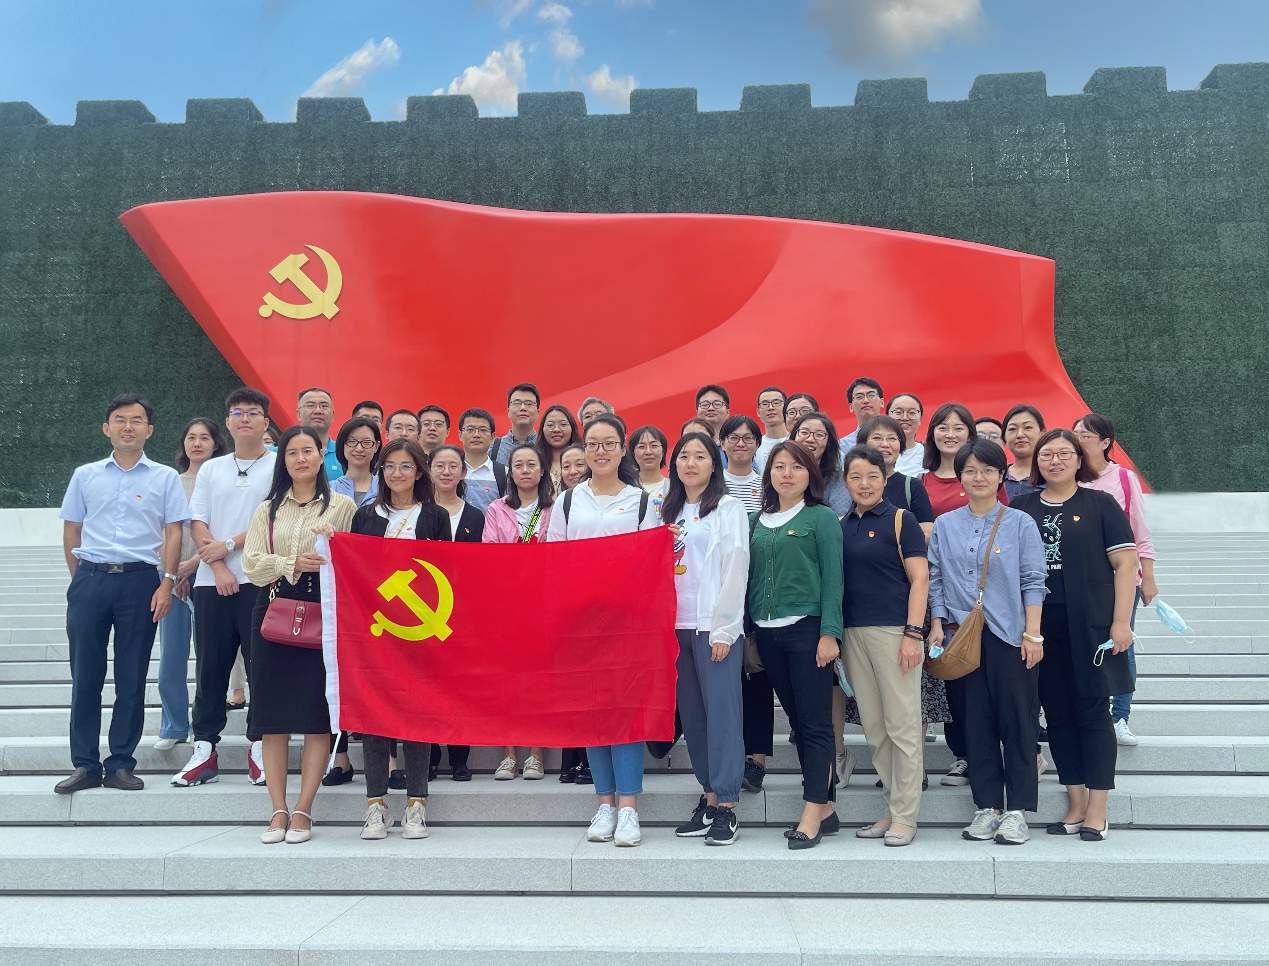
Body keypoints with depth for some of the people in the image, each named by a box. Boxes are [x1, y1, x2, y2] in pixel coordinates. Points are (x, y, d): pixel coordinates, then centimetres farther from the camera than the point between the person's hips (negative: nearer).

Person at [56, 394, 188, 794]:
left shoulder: (165, 478, 5)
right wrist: (81, 580, 9)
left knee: (131, 678, 3)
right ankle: (85, 765, 13)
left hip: (140, 581, -1)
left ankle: (121, 765, 13)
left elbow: (173, 533, 2)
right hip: (90, 580, 2)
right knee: (85, 675, 3)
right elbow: (71, 532, 14)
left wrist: (166, 584, -7)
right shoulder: (85, 476, 10)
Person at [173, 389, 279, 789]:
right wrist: (218, 568, -6)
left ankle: (260, 748, 7)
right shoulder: (211, 469, 16)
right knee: (210, 667, 6)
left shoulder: (279, 466, 4)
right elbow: (198, 524, 8)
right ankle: (204, 750, 13)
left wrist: (230, 545, -9)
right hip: (213, 581, 4)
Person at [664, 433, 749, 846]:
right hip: (676, 625, 6)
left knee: (721, 713, -3)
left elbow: (734, 568, -8)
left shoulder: (728, 508, -1)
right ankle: (710, 798, 18)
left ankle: (727, 808, 3)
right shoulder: (669, 511, 18)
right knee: (692, 715, 8)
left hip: (714, 627, -6)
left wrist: (724, 629, -13)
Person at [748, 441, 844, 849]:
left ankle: (812, 814, -2)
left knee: (814, 722, -4)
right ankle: (826, 807, 19)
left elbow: (833, 578, -6)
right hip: (768, 633, 6)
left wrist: (829, 632, -13)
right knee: (797, 720, 10)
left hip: (807, 628, -5)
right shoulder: (758, 521, 14)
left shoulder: (821, 518, 0)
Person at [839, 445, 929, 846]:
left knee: (902, 725, -1)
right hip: (852, 633, 5)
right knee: (874, 729, 10)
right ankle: (892, 808, 21)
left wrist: (913, 633, -13)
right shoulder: (840, 525, 13)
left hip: (893, 630, -5)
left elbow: (919, 578, -5)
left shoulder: (900, 520, -1)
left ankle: (905, 816, 7)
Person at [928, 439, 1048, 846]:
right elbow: (935, 579, 10)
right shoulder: (945, 526, 9)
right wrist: (936, 624, 1)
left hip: (1010, 637, -2)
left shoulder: (1020, 523, 1)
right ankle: (987, 807, 16)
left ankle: (1017, 810, 10)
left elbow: (1033, 582, -2)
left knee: (1017, 721, 1)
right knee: (976, 723, 6)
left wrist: (1032, 634, -7)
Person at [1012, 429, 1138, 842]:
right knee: (1058, 715, 8)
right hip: (1041, 629, 3)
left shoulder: (1100, 504, 2)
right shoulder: (1023, 508, 10)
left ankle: (1097, 812, 9)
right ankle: (1076, 806, 19)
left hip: (1090, 626, -3)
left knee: (1093, 712, 0)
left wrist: (1121, 622, -11)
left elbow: (1125, 563, -3)